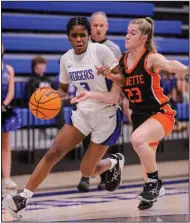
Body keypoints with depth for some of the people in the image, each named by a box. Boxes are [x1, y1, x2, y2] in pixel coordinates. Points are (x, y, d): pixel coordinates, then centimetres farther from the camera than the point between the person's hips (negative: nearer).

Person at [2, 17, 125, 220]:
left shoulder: (100, 50, -15)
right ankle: (23, 199, -14)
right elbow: (63, 89, 13)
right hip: (82, 113, 5)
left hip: (105, 116, -5)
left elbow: (120, 75, -11)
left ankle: (113, 163, 34)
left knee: (87, 171, 0)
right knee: (53, 152, -12)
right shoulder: (66, 59, 2)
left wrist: (114, 95, -30)